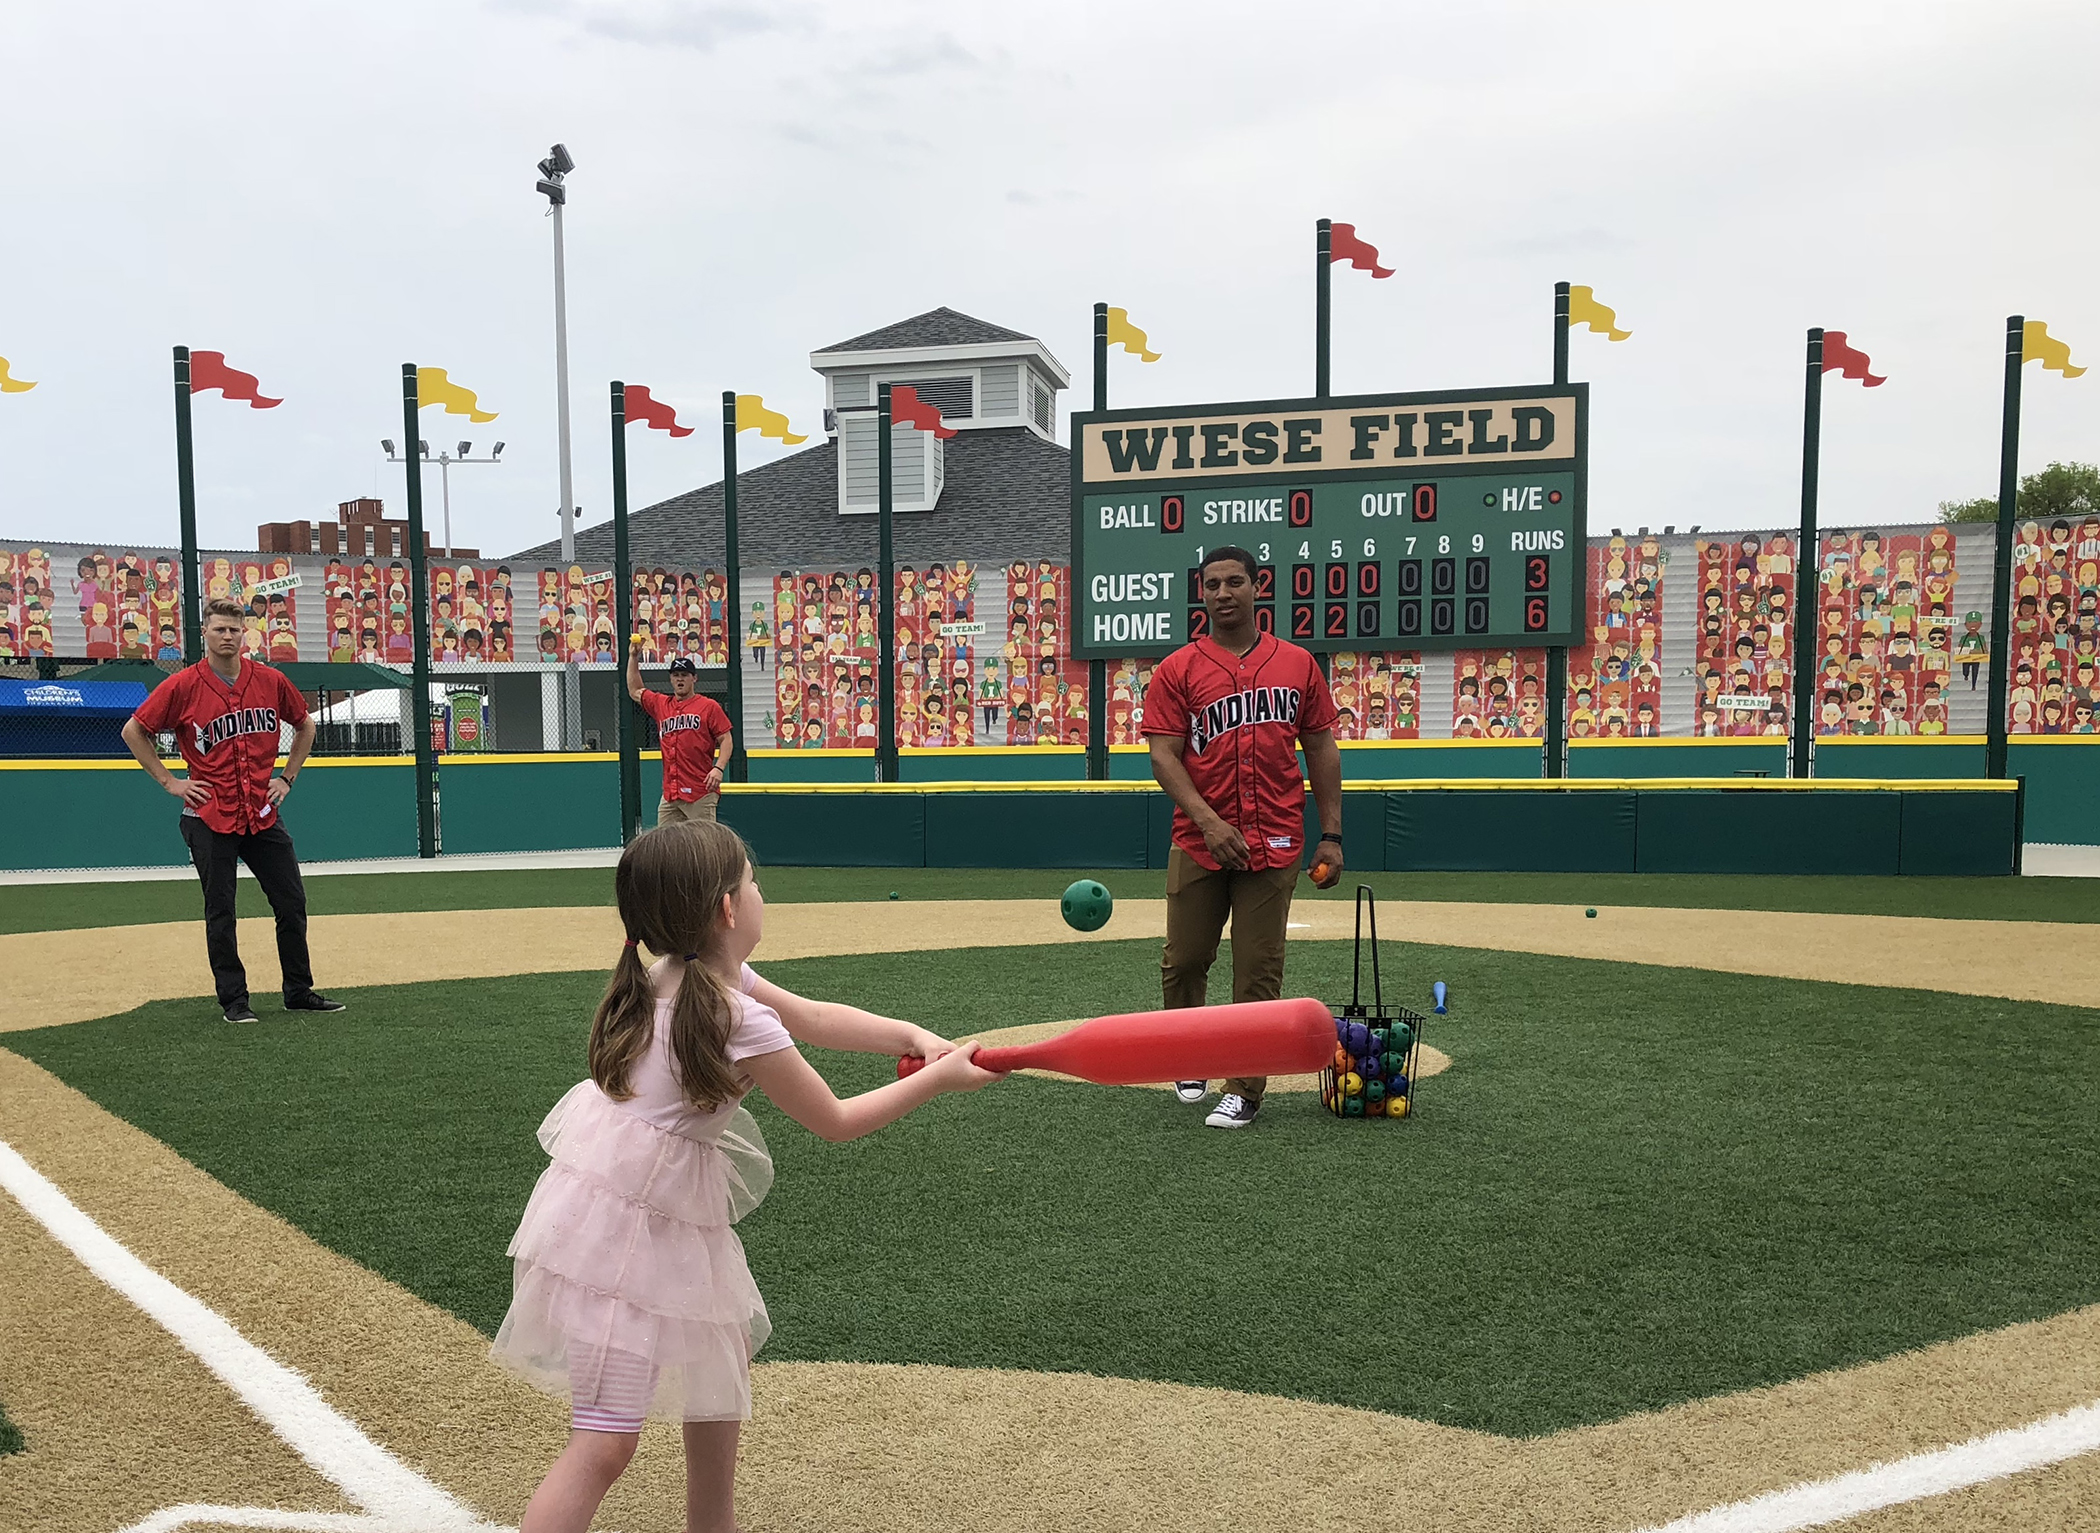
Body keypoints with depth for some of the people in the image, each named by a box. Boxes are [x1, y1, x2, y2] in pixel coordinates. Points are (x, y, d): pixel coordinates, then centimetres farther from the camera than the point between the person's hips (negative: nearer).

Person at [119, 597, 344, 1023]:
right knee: (220, 912, 3)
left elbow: (305, 725, 18)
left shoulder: (270, 681, 2)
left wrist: (287, 777, 11)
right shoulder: (182, 686, -6)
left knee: (292, 902, 5)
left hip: (263, 813, 3)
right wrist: (170, 782, -2)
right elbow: (133, 732, 2)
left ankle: (299, 991, 18)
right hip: (210, 817, -3)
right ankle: (233, 1000, 13)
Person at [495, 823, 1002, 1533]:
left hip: (677, 1213, 10)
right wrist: (937, 1080, -2)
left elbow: (813, 1016, 12)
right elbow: (835, 1122, -11)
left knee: (726, 1360, 25)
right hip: (627, 1227, -10)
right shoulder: (744, 1024, -23)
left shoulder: (687, 972, 2)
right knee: (606, 1442, -8)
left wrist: (912, 1035, 2)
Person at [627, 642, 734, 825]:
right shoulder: (660, 704, 18)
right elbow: (635, 691, 33)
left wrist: (719, 768, -16)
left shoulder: (709, 706, 3)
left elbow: (725, 739, -1)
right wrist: (633, 657, 25)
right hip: (669, 795, 6)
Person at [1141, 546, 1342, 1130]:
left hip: (1275, 845, 0)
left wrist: (1331, 835, 5)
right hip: (1198, 844, 0)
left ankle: (1245, 1091, 12)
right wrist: (1210, 822, -17)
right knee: (1183, 962, 7)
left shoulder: (1297, 664, 9)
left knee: (1259, 971, 1)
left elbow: (1321, 749, 11)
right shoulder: (1178, 670, 3)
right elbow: (1163, 756, -4)